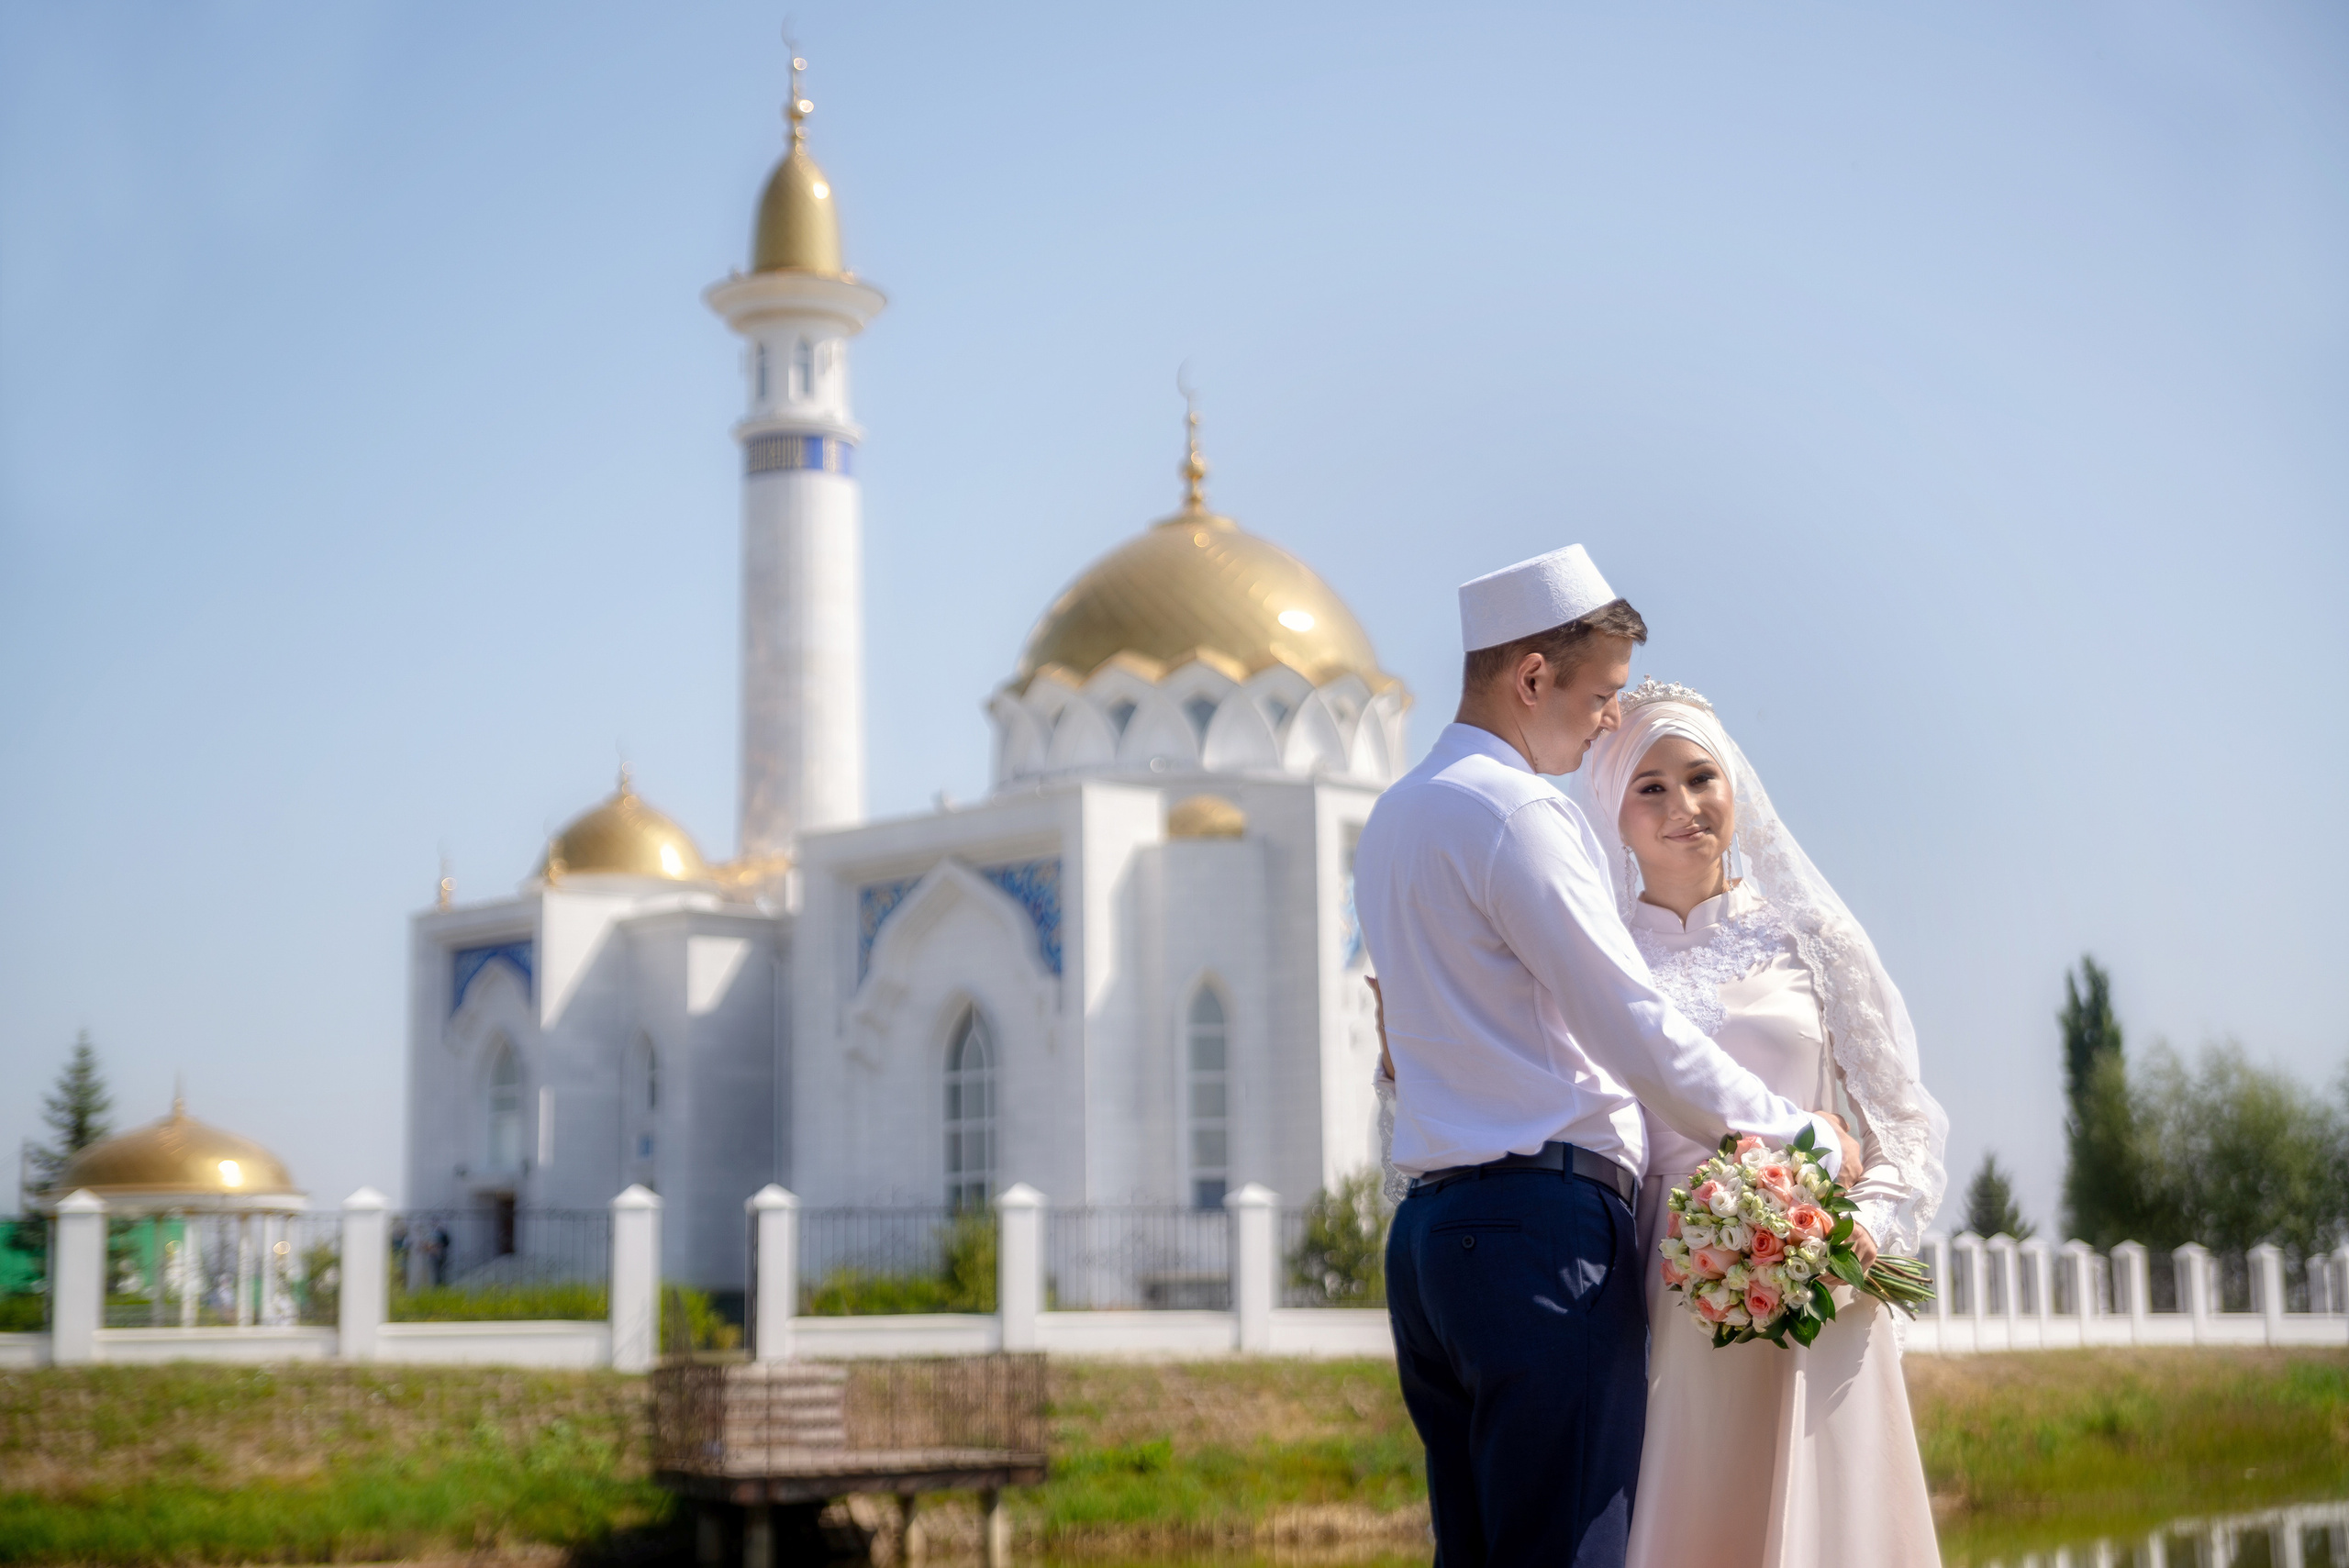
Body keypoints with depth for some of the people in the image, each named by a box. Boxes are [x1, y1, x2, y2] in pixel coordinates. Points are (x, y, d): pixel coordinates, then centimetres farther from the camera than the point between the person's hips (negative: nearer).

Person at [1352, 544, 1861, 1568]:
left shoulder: (1393, 818, 20)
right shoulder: (1514, 812, -10)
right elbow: (1639, 1038, -13)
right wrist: (1805, 1137, -2)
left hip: (1431, 1230, 9)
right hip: (1543, 1232, -9)